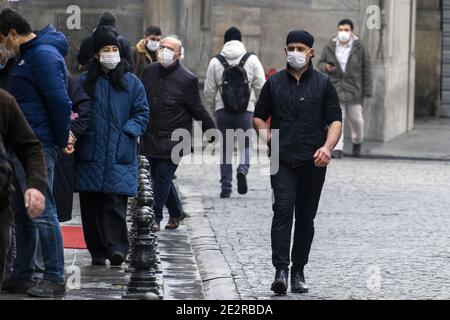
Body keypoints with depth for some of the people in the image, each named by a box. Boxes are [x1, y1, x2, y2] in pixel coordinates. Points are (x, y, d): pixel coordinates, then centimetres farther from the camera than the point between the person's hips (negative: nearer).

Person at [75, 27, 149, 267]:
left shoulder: (131, 83, 7)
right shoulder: (84, 82, 8)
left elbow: (142, 113, 9)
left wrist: (128, 131, -6)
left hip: (120, 155, -1)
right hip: (90, 154, 2)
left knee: (115, 203, -11)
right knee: (91, 206, 2)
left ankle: (116, 248, -13)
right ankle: (98, 252, 9)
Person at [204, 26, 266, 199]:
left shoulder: (216, 62, 1)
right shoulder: (252, 60, 0)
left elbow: (209, 91, 4)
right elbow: (261, 86, 0)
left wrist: (212, 107, 21)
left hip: (223, 112, 1)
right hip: (246, 111, -1)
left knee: (226, 148, 9)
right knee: (246, 144, 12)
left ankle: (226, 186, 7)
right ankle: (243, 170, -16)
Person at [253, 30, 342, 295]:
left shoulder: (323, 83, 5)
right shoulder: (275, 83, 9)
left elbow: (335, 120, 1)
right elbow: (259, 116, 16)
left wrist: (327, 147, -17)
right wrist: (266, 135, -4)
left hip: (313, 163, 0)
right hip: (283, 160, 0)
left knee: (306, 217, 7)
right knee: (283, 210, -14)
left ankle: (299, 272, 16)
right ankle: (281, 270, -19)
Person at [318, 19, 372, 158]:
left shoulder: (359, 48, -2)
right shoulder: (330, 47, 2)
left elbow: (366, 70, 0)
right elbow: (320, 63, 13)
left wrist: (367, 91, -3)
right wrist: (326, 67, -12)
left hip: (353, 90, 0)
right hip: (334, 88, 1)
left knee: (356, 119, 6)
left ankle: (357, 141, 35)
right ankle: (337, 149, -9)